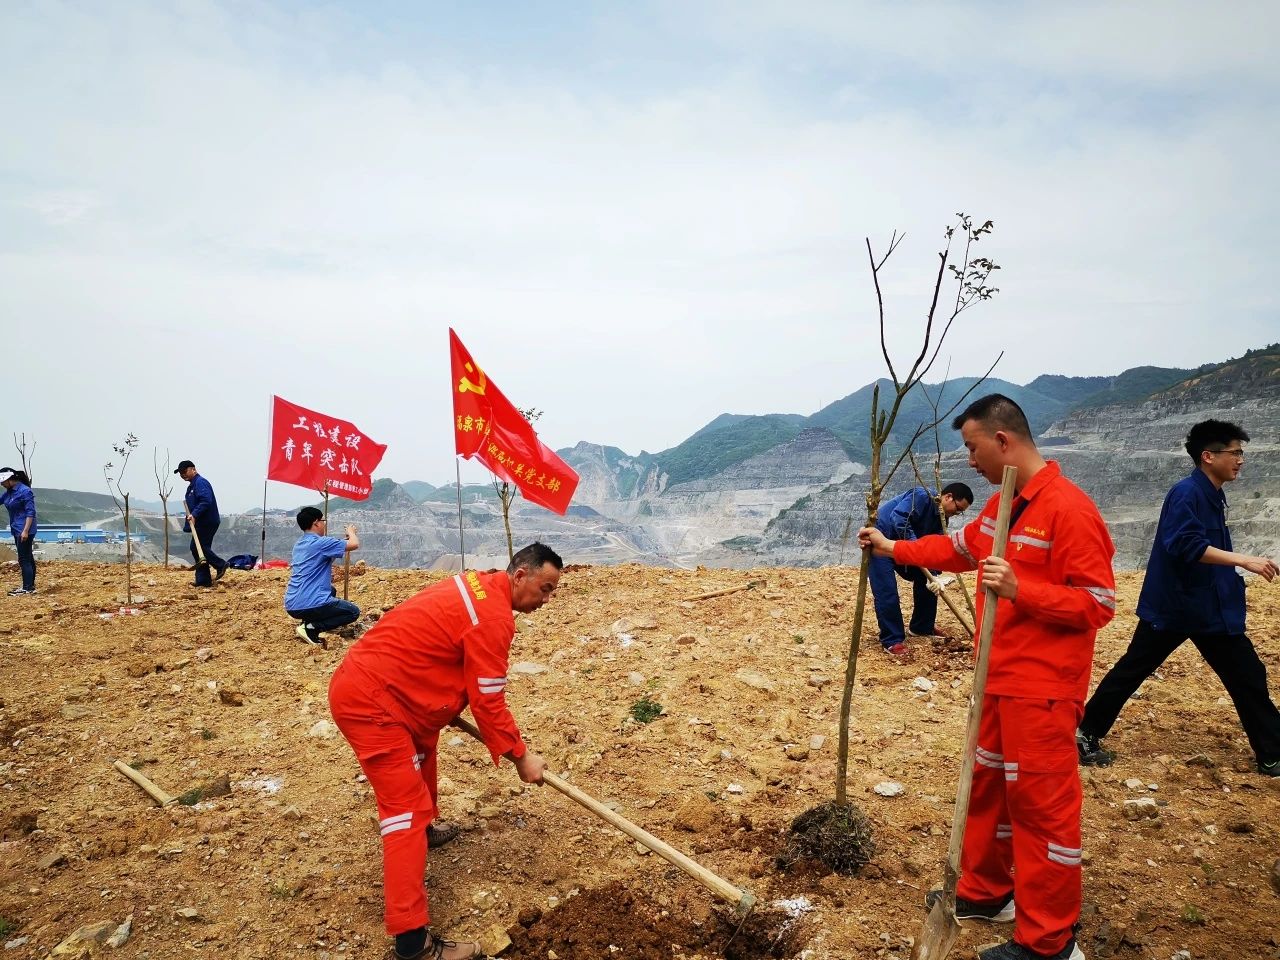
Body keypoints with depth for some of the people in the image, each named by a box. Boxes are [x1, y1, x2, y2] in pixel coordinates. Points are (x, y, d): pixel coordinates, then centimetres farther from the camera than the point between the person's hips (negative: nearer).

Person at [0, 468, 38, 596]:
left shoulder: (24, 491, -15)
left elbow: (30, 512, -19)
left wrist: (25, 531, -22)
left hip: (24, 531, -9)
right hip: (17, 530, 9)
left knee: (24, 559, -7)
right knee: (28, 558, 14)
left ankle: (27, 589, -4)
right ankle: (30, 585, 21)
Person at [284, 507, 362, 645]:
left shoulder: (299, 544, 16)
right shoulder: (320, 543, -11)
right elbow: (354, 544, -11)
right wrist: (351, 532, 10)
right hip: (309, 605, -9)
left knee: (331, 590, 34)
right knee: (353, 612, 7)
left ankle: (308, 622, 12)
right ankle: (310, 628, -9)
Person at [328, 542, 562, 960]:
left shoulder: (477, 585, 9)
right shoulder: (494, 616, -20)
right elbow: (489, 703, -15)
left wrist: (453, 708, 22)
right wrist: (521, 757, -5)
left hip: (365, 681, 11)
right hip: (370, 700, -11)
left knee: (422, 748, 32)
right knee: (407, 805, -10)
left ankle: (422, 828, 55)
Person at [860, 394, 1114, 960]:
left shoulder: (1069, 510, -20)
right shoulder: (1003, 504, 9)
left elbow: (1097, 604, -22)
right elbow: (959, 548, 25)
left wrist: (1020, 591, -30)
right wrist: (893, 548, 24)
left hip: (1043, 689, -10)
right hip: (999, 679, 10)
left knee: (1042, 803, 1)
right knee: (987, 785, 20)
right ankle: (985, 892, 38)